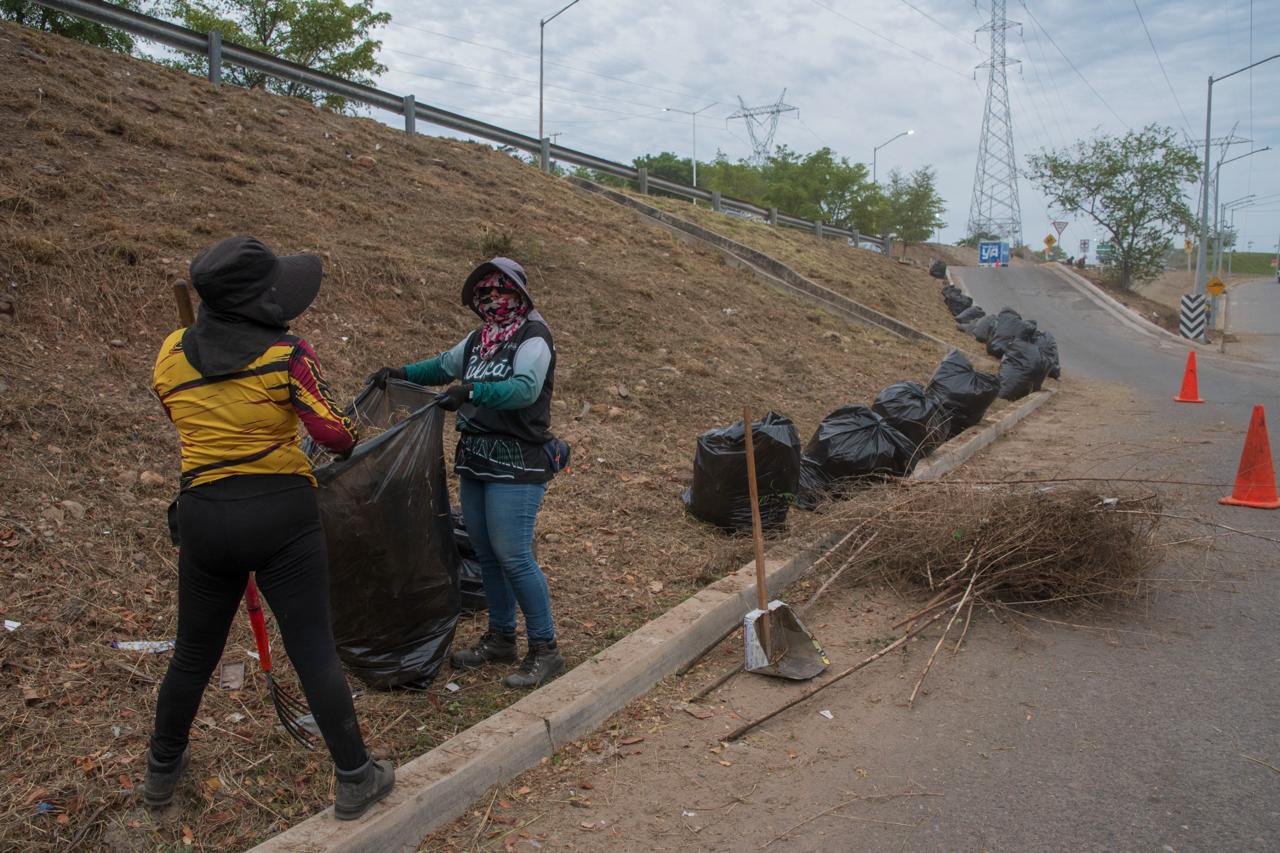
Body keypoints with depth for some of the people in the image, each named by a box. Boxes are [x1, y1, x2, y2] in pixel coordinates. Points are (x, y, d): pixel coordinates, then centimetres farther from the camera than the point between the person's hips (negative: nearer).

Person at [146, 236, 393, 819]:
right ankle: (355, 780, 12)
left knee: (194, 651, 21)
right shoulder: (286, 354, -11)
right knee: (313, 649, 2)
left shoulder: (171, 354, 2)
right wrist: (350, 443, 8)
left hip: (203, 514, 4)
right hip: (282, 511, -4)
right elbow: (333, 432, -14)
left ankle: (162, 770, 40)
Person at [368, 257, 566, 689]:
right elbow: (445, 365, 30)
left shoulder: (532, 338, -10)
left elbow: (525, 387, -27)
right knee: (487, 553, 13)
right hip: (475, 460, 8)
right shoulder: (479, 339, 14)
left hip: (516, 465, -8)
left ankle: (545, 650, 4)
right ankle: (501, 638, 27)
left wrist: (473, 390, -37)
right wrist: (402, 373, 17)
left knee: (513, 556, -9)